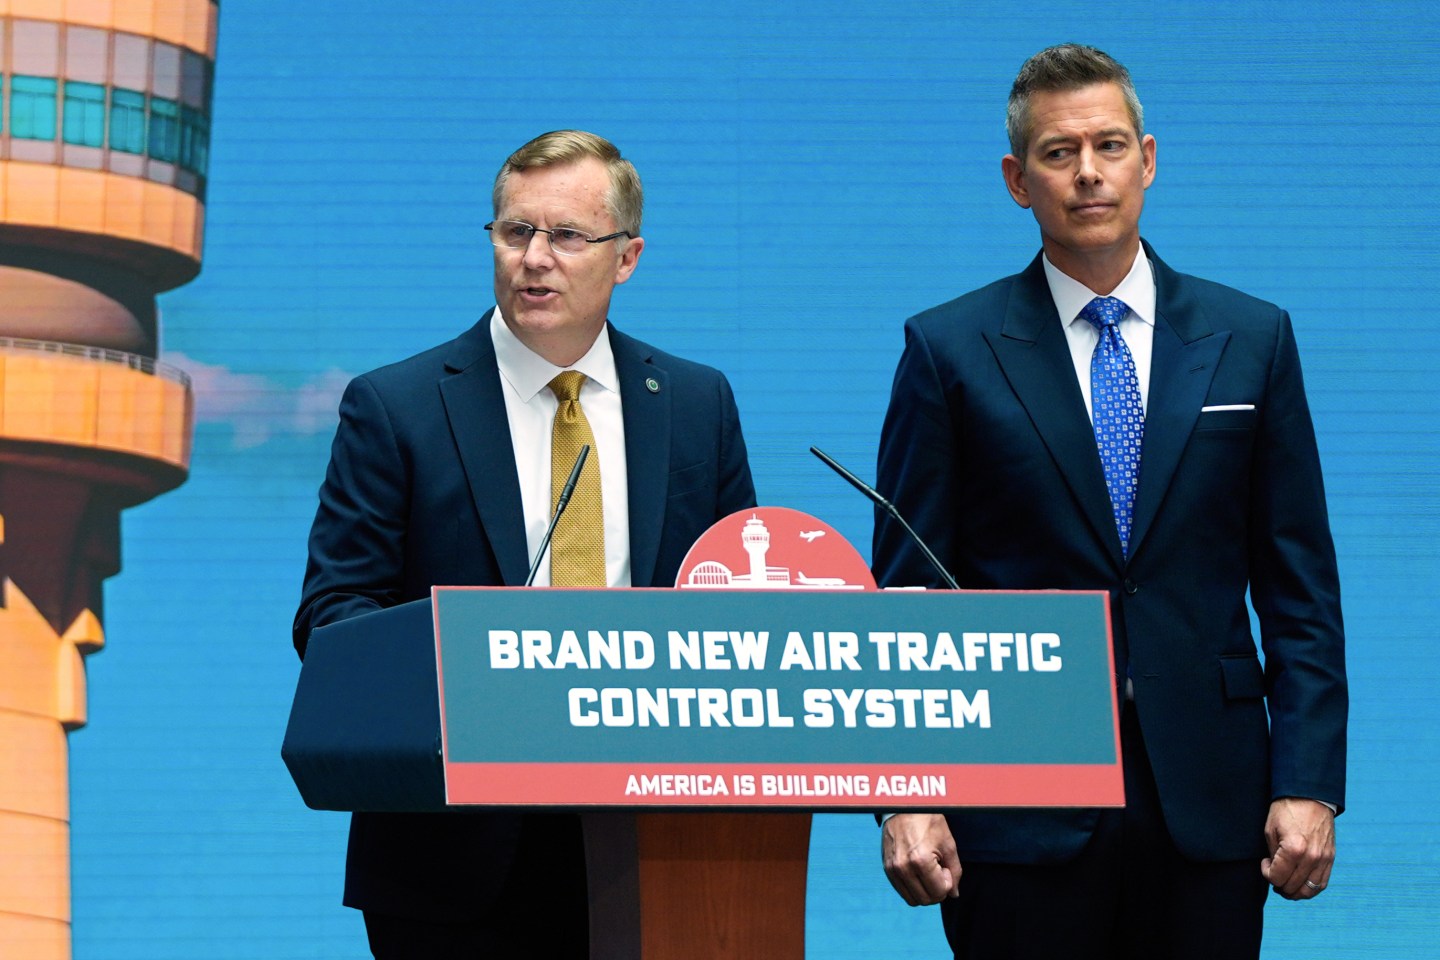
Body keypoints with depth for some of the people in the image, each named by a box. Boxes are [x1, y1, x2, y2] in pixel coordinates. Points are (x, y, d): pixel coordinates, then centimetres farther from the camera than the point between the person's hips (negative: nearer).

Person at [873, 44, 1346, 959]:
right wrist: (904, 795, -7)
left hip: (1209, 810, 2)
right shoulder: (950, 351, 3)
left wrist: (1309, 782, -2)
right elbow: (904, 596, 2)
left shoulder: (1252, 339, 8)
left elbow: (1299, 585, 7)